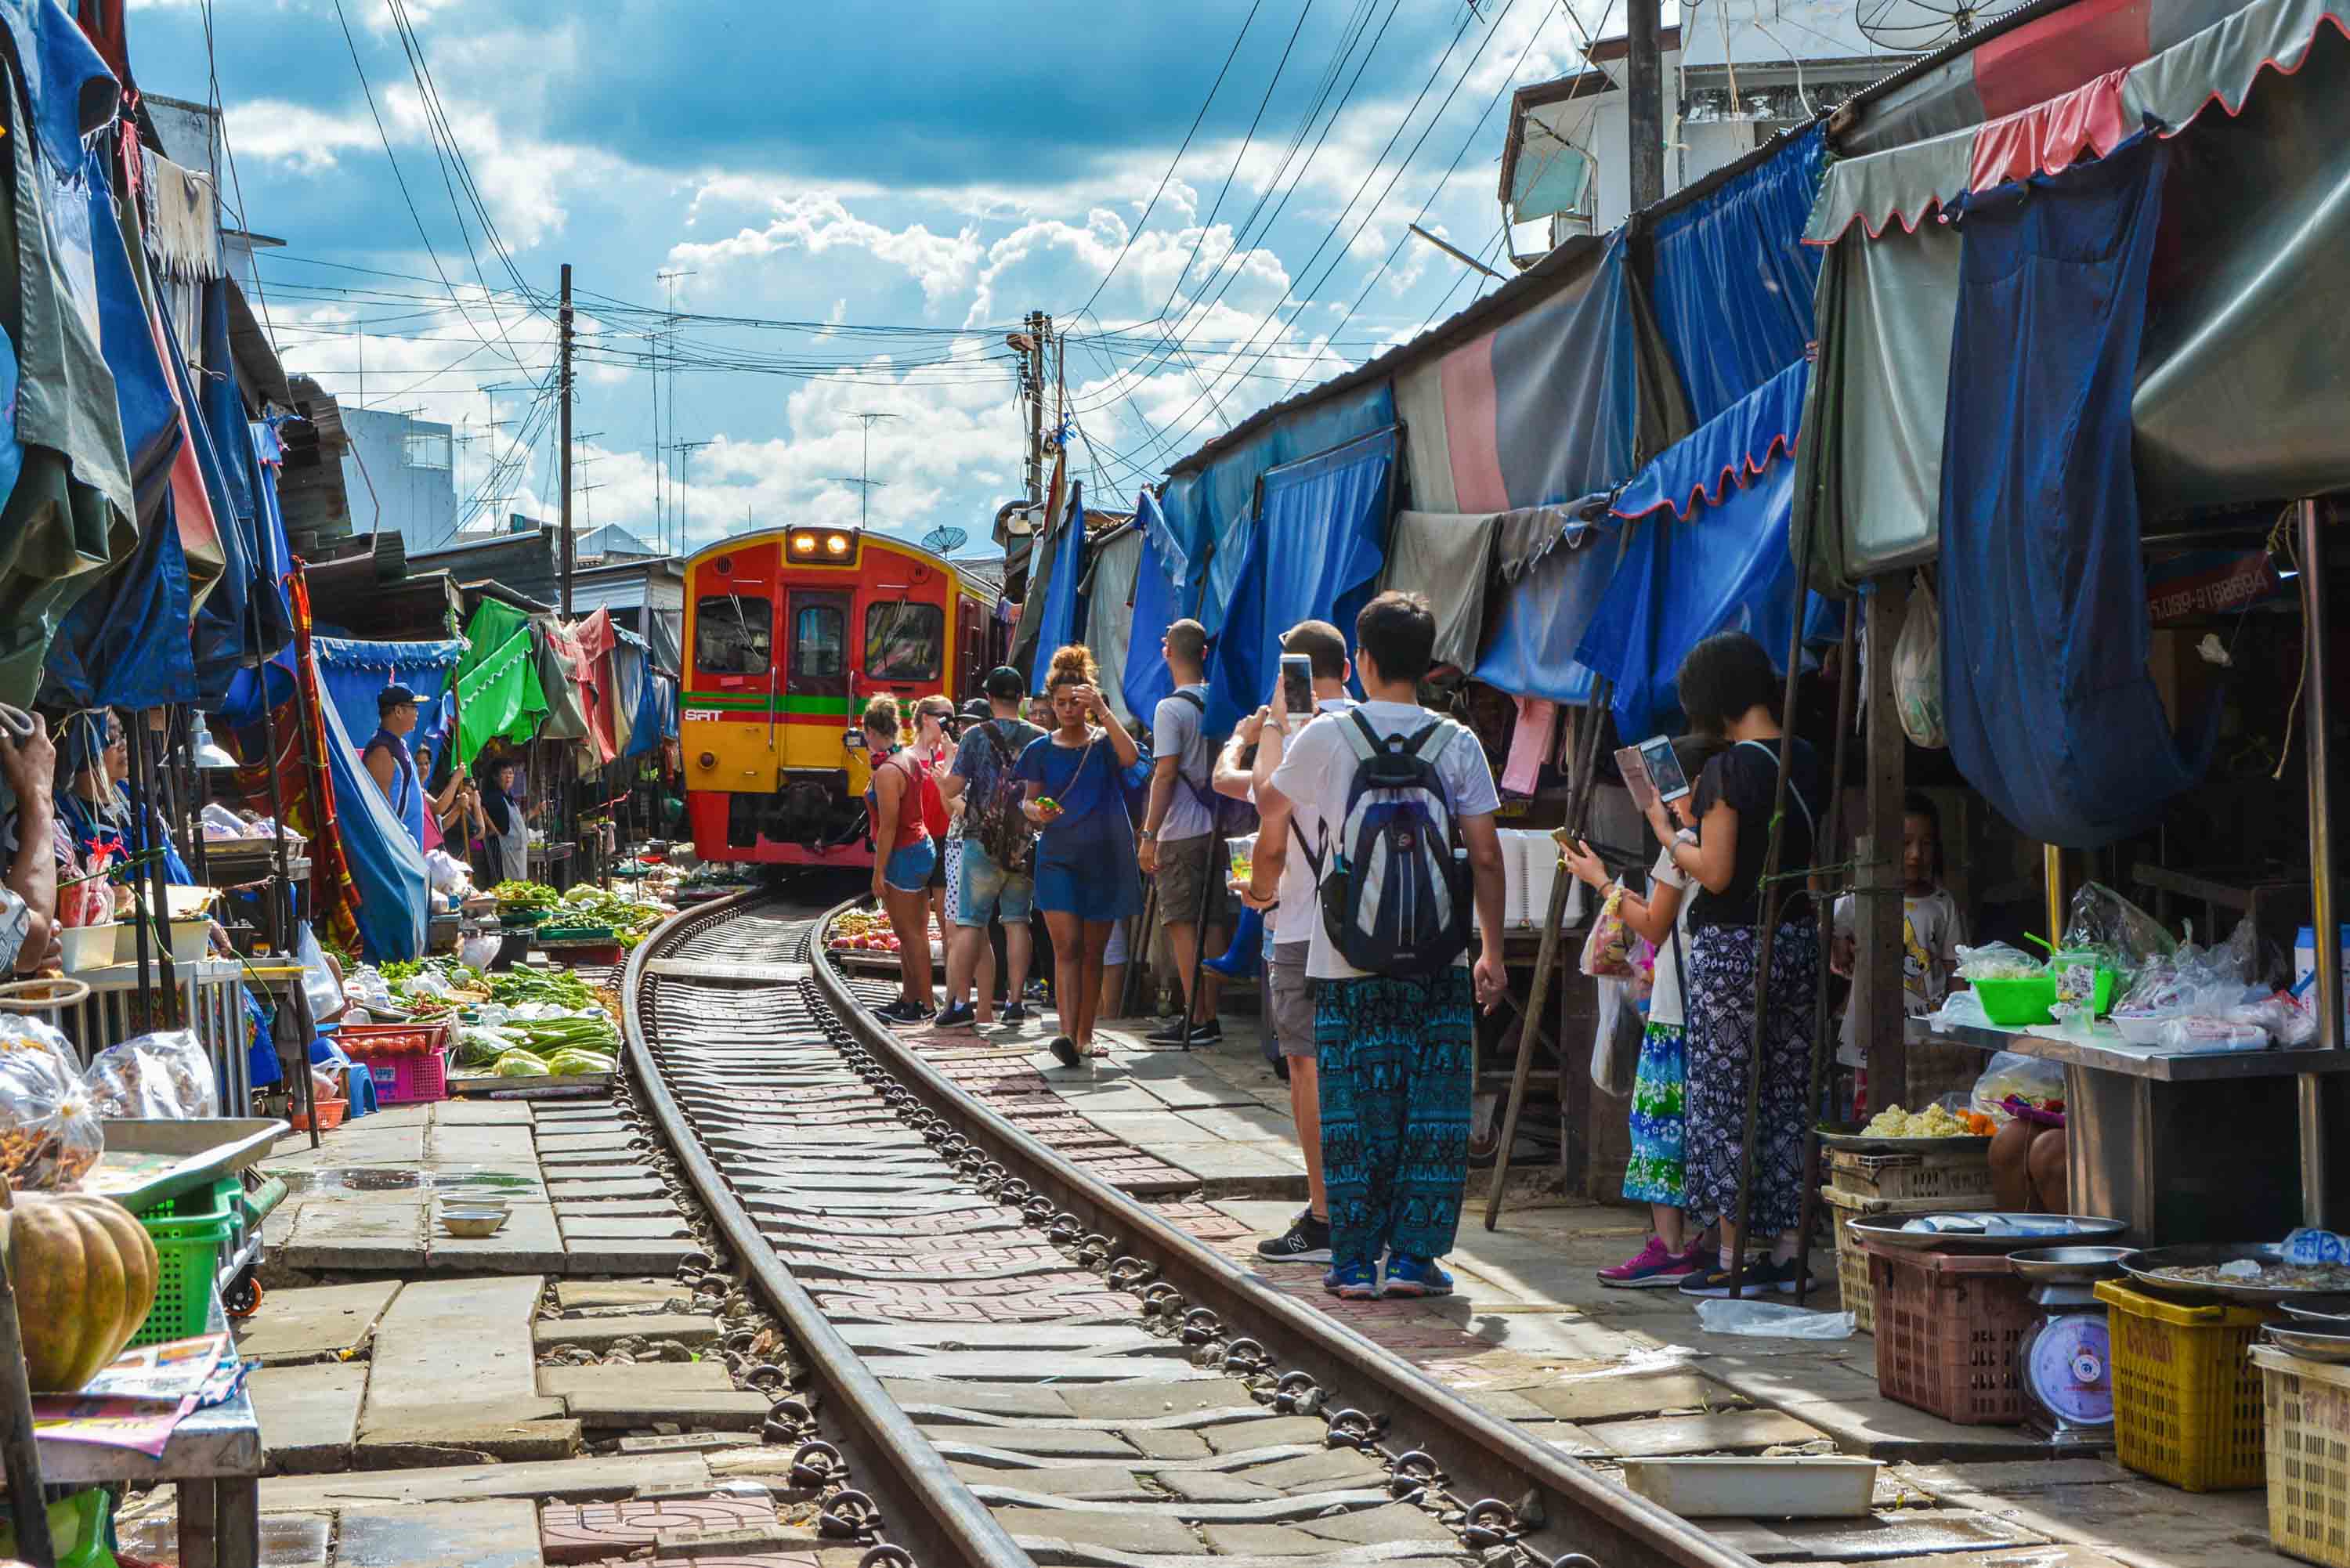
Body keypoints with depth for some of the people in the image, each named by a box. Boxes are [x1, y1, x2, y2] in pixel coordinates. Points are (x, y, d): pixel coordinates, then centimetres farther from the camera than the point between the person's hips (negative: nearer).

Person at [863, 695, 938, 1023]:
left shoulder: (887, 772, -21)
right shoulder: (911, 758, 7)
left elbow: (888, 827, -21)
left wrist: (878, 873, -18)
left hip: (903, 856, -10)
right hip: (923, 848, 10)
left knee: (910, 934, -4)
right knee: (910, 932, 15)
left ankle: (924, 1004, 0)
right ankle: (908, 998, 22)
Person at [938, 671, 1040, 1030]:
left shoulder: (976, 736, -5)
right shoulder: (1039, 738, 3)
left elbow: (953, 788, -6)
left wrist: (939, 777, 14)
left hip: (983, 842, -3)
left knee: (970, 923, 1)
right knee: (1017, 922, 7)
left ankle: (960, 1002, -2)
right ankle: (1014, 1002, 4)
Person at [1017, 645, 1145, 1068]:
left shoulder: (1104, 743, 0)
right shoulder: (1042, 749, 4)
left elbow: (1131, 757, -23)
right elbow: (1029, 801, 8)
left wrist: (1103, 710, -27)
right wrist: (1036, 812, -15)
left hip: (1104, 858, 0)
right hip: (1058, 857, 0)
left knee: (1093, 953, 8)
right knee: (1067, 946, -13)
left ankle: (1084, 1037, 18)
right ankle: (1067, 1035, -23)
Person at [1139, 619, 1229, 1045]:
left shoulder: (1171, 709, -12)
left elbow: (1165, 774, -15)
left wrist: (1149, 835, -12)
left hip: (1181, 833, -7)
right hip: (1215, 827, 7)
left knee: (1182, 923, -4)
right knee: (1210, 921, 9)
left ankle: (1195, 1019, -6)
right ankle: (1210, 1016, 12)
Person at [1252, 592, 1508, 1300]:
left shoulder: (1324, 736, -3)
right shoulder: (1456, 742, 0)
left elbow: (1270, 800, 12)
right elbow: (1485, 856, -1)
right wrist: (1492, 953, 7)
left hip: (1347, 957, -1)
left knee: (1355, 1109, 5)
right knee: (1433, 1108, 7)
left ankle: (1355, 1260, 7)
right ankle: (1414, 1256, 6)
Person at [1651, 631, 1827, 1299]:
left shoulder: (1729, 770, -15)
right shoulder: (1805, 762, 7)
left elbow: (1715, 873, -17)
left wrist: (1667, 834, 0)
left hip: (1731, 947, -7)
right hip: (1797, 939, 7)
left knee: (1724, 1099, 0)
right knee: (1787, 1096, 12)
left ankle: (1733, 1257, 2)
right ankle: (1787, 1249, 15)